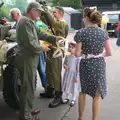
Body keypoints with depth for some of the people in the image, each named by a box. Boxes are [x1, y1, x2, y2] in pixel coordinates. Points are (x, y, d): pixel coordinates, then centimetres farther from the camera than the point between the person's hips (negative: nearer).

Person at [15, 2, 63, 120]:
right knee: (27, 87, -1)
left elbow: (40, 34, 13)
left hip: (30, 58, 11)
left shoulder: (29, 22, 14)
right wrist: (42, 48, -9)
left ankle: (28, 109, 32)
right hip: (26, 59, -11)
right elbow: (30, 43, -25)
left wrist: (55, 38, 4)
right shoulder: (25, 22, -20)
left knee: (30, 86, 19)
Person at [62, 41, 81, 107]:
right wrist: (64, 66, -9)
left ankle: (73, 99, 25)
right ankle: (67, 97, 36)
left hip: (74, 74, -5)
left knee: (74, 87, 8)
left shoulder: (77, 58, -17)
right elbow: (64, 63, 16)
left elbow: (78, 68, -14)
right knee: (66, 86, 16)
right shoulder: (67, 56, 0)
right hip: (67, 74, 5)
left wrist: (77, 77, -14)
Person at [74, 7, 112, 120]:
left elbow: (77, 54, -9)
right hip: (99, 65, 1)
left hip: (86, 65, -1)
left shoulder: (81, 33, -11)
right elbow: (109, 53, -2)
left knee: (83, 92, 21)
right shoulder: (104, 33, -3)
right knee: (96, 95, 12)